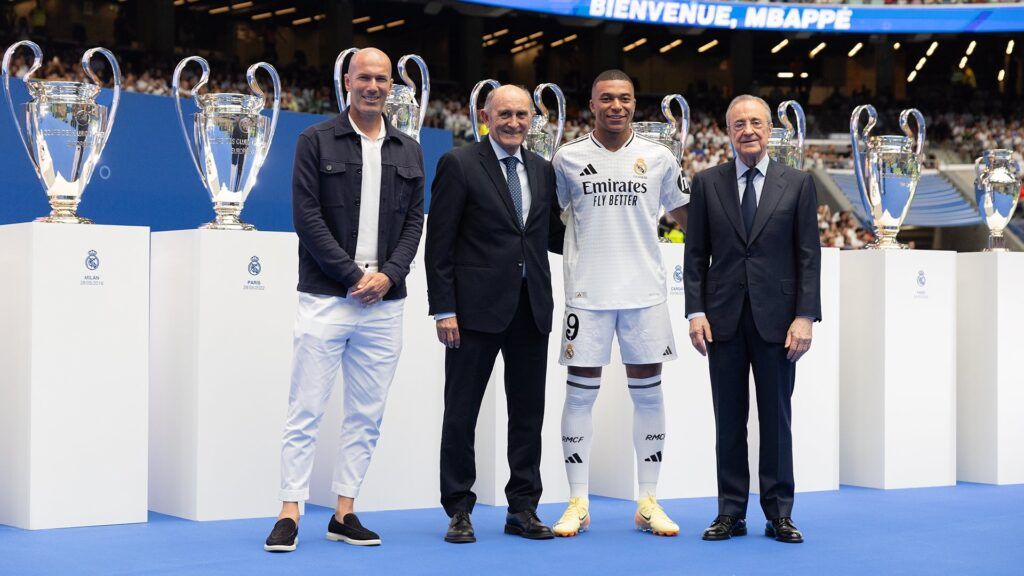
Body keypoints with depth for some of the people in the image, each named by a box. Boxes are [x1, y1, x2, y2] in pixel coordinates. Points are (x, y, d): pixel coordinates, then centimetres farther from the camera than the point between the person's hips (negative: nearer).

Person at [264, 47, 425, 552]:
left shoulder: (408, 151, 13)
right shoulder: (316, 141, 1)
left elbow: (414, 221, 9)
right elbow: (308, 217, -6)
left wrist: (388, 275, -7)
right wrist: (354, 275, -12)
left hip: (384, 302, 4)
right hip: (326, 297, -4)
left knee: (367, 416, 6)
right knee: (305, 411, -3)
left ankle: (344, 513, 14)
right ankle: (289, 513, 2)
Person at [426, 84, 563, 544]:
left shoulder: (542, 170, 13)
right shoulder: (459, 164, -3)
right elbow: (439, 244, -6)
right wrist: (444, 310, -12)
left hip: (531, 309, 5)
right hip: (478, 308, -5)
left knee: (528, 412, 9)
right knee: (461, 414, 3)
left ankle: (522, 509, 19)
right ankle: (459, 512, 13)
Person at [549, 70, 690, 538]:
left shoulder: (658, 158, 6)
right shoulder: (568, 157, 3)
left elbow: (685, 215, 15)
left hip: (644, 292, 1)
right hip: (587, 293, -1)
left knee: (648, 393, 5)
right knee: (580, 393, 1)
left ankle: (648, 502, 14)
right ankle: (578, 503, 10)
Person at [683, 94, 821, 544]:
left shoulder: (797, 184, 4)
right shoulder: (707, 183, 7)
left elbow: (809, 256, 1)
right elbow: (695, 254, 6)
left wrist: (805, 316, -7)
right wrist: (695, 311, -3)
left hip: (776, 318, -1)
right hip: (724, 320, 1)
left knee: (776, 418, 5)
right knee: (729, 419, 6)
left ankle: (779, 513, 13)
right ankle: (731, 512, 13)